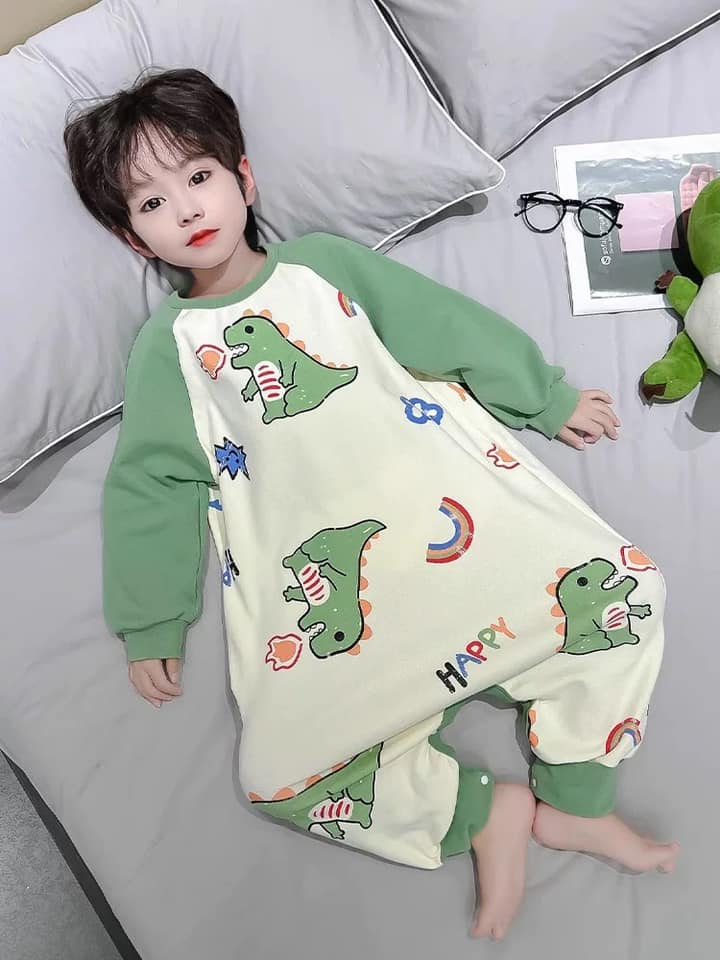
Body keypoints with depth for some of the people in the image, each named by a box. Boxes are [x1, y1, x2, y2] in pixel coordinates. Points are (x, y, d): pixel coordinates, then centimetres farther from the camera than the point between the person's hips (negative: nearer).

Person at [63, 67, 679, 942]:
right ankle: (483, 813, 1)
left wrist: (547, 398, 20)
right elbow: (151, 486, 12)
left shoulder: (325, 261, 19)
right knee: (278, 773, -17)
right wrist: (149, 625, 9)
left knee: (620, 587, -13)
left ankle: (572, 804, 6)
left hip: (443, 501, 2)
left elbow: (451, 326, 19)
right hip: (315, 578, -1)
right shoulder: (167, 346, 15)